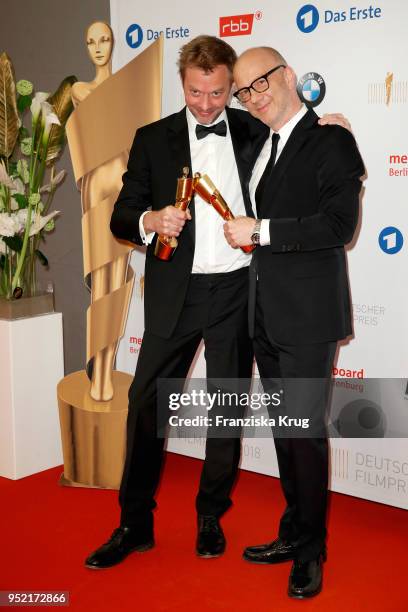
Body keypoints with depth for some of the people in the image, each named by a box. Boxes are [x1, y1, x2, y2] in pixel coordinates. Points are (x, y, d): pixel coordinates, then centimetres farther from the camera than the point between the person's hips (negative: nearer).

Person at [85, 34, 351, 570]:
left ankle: (211, 516, 26)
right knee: (146, 400, -2)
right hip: (175, 291, 0)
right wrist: (151, 220, -21)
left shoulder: (256, 132, 6)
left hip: (237, 290, 1)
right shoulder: (153, 139, 4)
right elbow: (122, 218, 1)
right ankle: (135, 523, 13)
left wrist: (327, 126, -3)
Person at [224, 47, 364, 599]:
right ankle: (294, 532, 27)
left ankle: (311, 551, 14)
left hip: (308, 315, -7)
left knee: (306, 429, -1)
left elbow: (339, 225, -20)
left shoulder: (331, 141, -9)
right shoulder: (261, 147, 15)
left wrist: (259, 231, -18)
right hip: (266, 314, 7)